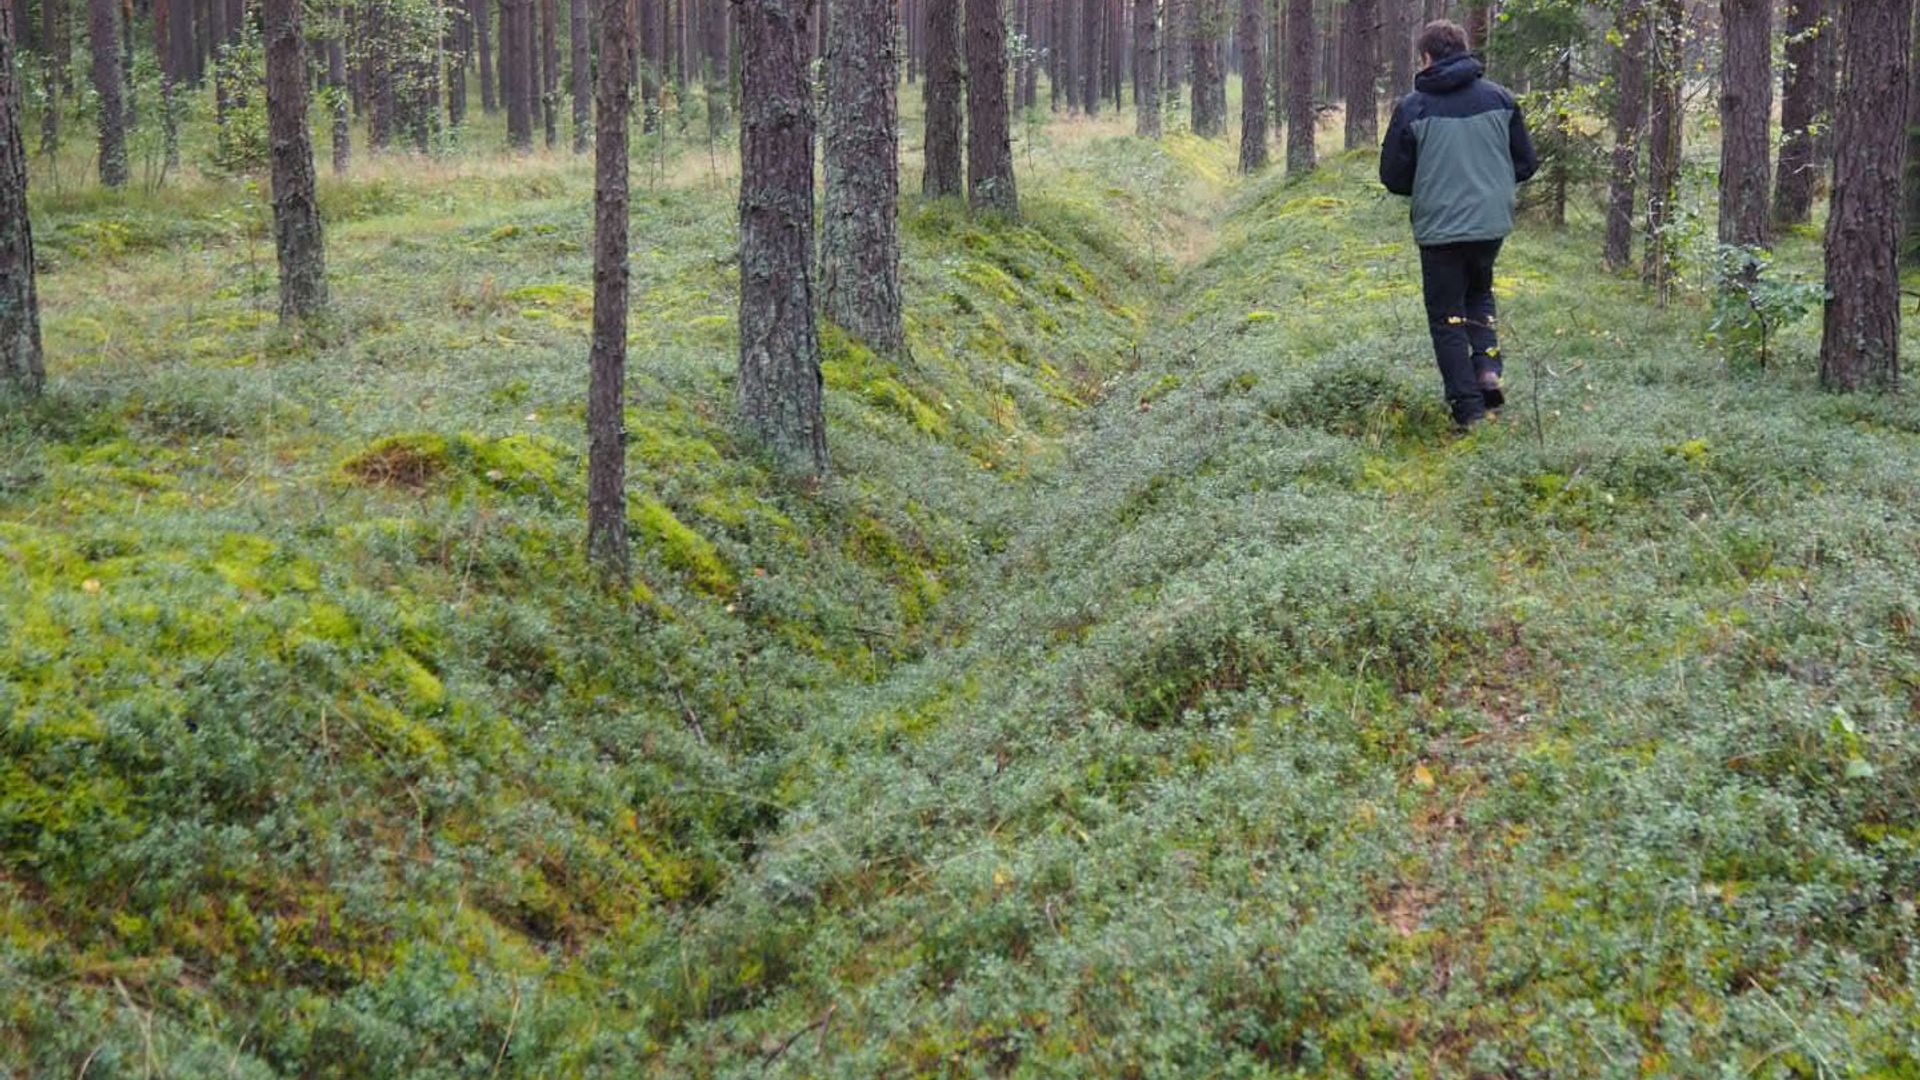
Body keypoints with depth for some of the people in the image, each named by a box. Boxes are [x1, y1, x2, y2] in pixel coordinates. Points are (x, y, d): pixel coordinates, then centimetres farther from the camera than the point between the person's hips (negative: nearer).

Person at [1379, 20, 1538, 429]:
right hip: (1492, 224, 4)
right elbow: (1526, 163, 6)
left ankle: (1469, 408, 5)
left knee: (1447, 317, 8)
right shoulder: (1499, 98, 0)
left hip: (1439, 229, -3)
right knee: (1479, 293, 28)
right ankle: (1488, 365, 6)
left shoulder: (1412, 107, -9)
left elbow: (1393, 177, -5)